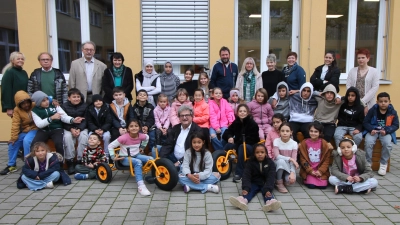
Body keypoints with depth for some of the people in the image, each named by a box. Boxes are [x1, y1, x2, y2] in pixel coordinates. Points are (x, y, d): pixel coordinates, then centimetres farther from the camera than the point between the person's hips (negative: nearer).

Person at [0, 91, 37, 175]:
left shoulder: (35, 106, -9)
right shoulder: (17, 110, -1)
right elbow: (15, 124, -2)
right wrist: (14, 137, -6)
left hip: (35, 129, -5)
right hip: (24, 131, 5)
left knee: (26, 141, -30)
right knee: (13, 143, -8)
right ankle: (11, 165, 9)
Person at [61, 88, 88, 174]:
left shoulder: (84, 106, 1)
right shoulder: (64, 106, 1)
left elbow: (85, 120, -3)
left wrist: (79, 129, -20)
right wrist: (71, 129, -21)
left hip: (82, 128, 0)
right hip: (68, 128, 0)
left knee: (84, 137, -31)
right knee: (67, 137, -32)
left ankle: (80, 160, -23)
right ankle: (70, 161, -23)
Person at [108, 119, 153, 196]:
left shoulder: (141, 136, -8)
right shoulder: (124, 138, -21)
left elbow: (147, 137, 19)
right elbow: (110, 146, -13)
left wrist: (142, 147, 18)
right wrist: (113, 157, -17)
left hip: (136, 155, 5)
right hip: (125, 158, -5)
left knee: (151, 159, -20)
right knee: (138, 162, -36)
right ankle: (140, 186, -39)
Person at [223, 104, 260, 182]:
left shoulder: (252, 124, -11)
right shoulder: (236, 122, 5)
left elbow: (250, 139, -18)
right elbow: (228, 131, 4)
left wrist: (235, 140, -23)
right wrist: (229, 137, -21)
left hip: (251, 146, -5)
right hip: (238, 144, 5)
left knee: (242, 147, -37)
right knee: (228, 145, -24)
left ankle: (239, 173, -36)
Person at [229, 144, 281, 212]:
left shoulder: (270, 163, -7)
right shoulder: (250, 162, -5)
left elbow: (271, 177, -18)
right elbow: (246, 176, -16)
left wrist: (268, 189, -35)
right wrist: (246, 188, -33)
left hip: (265, 183, 0)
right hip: (254, 183, 0)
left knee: (267, 191, -30)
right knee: (250, 190, -29)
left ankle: (270, 202, -62)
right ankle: (242, 200, -60)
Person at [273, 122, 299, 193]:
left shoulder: (294, 143, -12)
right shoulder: (276, 141, -13)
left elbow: (294, 160, -16)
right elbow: (277, 156, -22)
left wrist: (292, 173, -29)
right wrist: (290, 159, -28)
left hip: (289, 166, 0)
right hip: (278, 164, 0)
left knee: (290, 180, -30)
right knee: (281, 161, -37)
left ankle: (285, 178, 9)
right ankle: (279, 183, -18)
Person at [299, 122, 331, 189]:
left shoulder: (324, 144, -1)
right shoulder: (304, 143, -2)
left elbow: (326, 160, 0)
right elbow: (303, 159, -2)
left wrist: (320, 171, -12)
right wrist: (310, 171, -11)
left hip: (321, 170, 1)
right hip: (308, 170, -1)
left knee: (323, 186, -18)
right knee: (311, 185, -21)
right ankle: (306, 179, 11)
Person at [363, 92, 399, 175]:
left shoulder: (392, 112, -3)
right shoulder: (372, 110, -5)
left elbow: (396, 125, -1)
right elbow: (365, 122, -1)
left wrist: (386, 131, -19)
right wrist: (371, 129, -21)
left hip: (386, 132, 0)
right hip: (373, 130, 0)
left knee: (387, 143, -29)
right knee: (368, 142, -29)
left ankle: (383, 164, -7)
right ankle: (368, 163, -10)